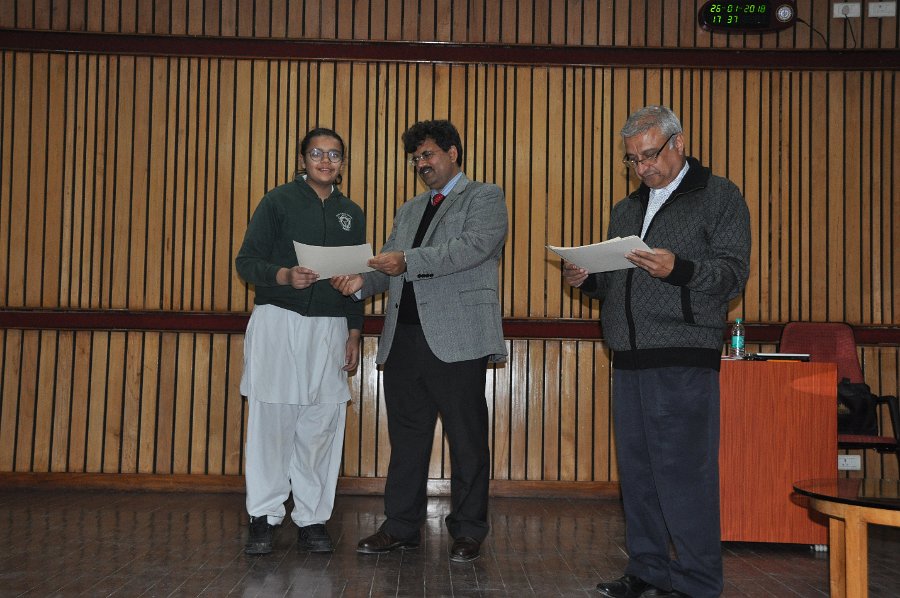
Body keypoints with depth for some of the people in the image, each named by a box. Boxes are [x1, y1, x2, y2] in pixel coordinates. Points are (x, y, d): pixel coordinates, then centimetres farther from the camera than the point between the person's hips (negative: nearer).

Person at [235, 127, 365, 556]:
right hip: (278, 320, -3)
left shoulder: (351, 214, 15)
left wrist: (354, 334, 11)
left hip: (330, 327, 3)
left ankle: (312, 519, 9)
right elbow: (246, 261, -3)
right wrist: (285, 276, -21)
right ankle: (264, 517, 5)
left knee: (321, 425, 1)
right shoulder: (278, 201, 3)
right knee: (272, 419, -4)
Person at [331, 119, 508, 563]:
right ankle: (401, 527, 19)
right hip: (403, 339, 6)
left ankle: (468, 531, 12)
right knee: (406, 438, 10)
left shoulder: (485, 198, 4)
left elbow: (472, 247, -14)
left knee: (466, 441, 2)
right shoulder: (409, 210, 24)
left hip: (456, 341, -6)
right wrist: (362, 281, -3)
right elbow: (389, 267, 19)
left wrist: (407, 261, -20)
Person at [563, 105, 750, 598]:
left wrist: (678, 269, -23)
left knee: (683, 474, -7)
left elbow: (733, 275, -7)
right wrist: (587, 279, 5)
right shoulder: (626, 210, 21)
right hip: (629, 358, 7)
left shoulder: (719, 197, 2)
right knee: (636, 472, 10)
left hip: (683, 362, -6)